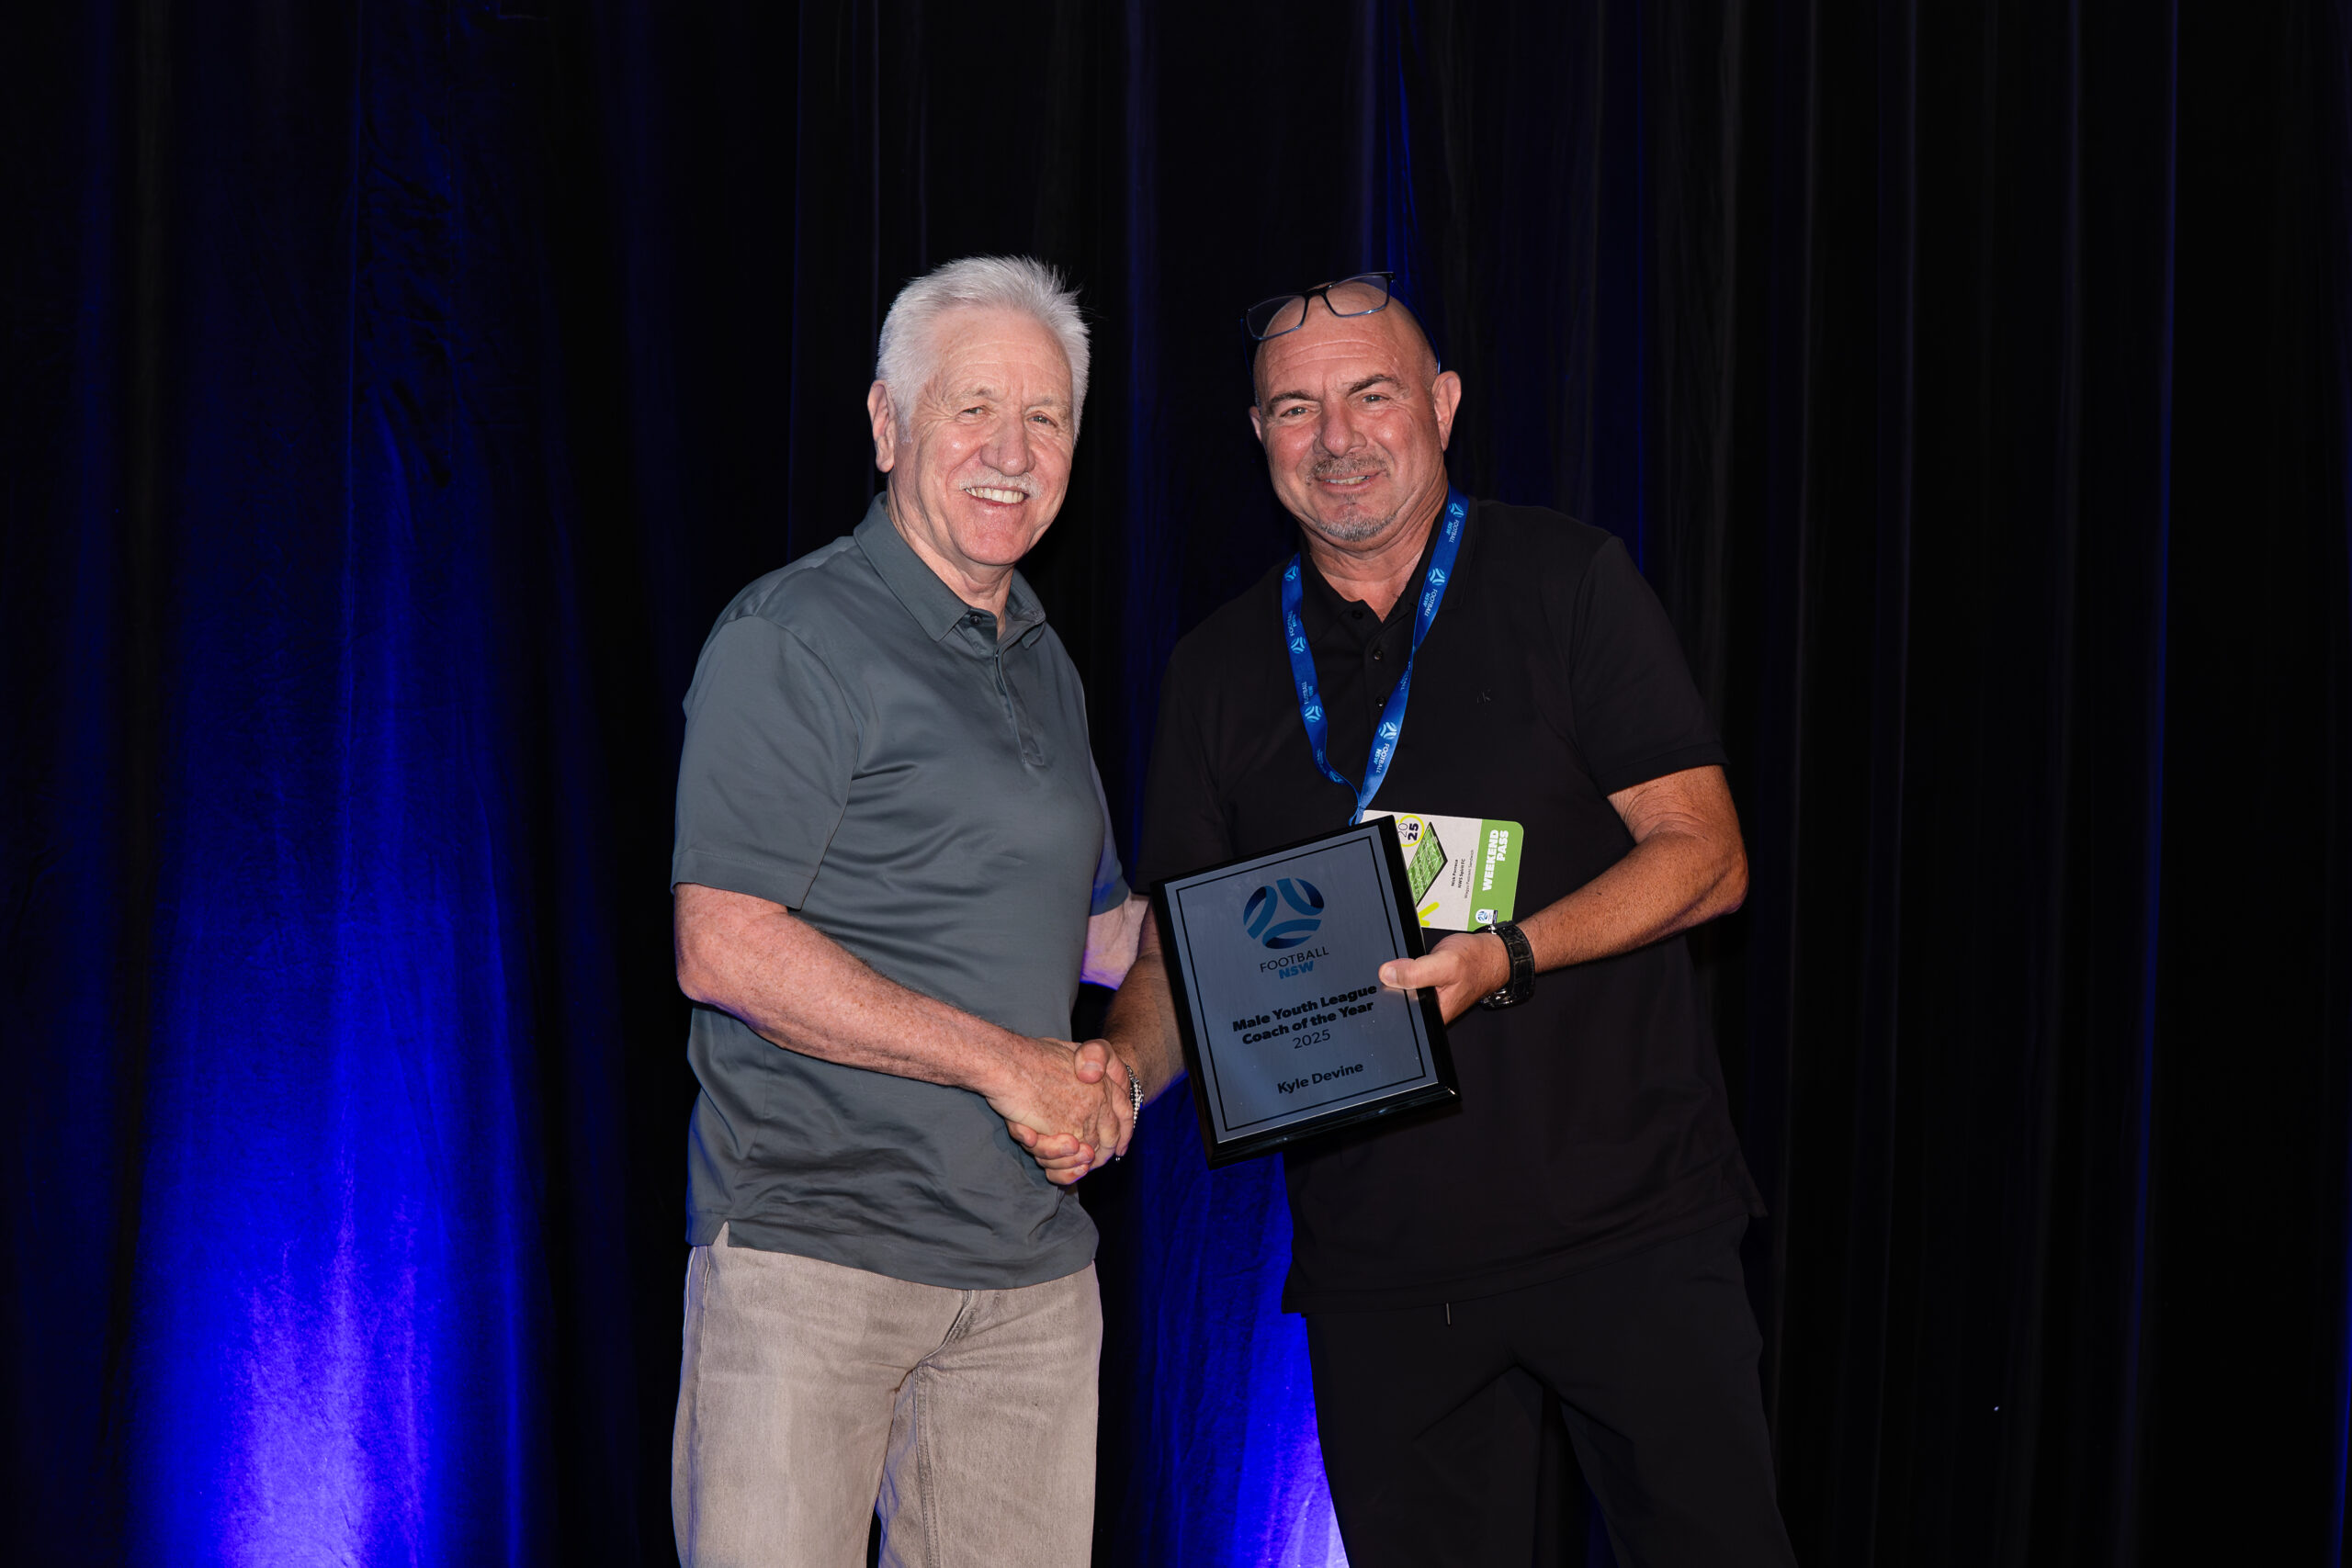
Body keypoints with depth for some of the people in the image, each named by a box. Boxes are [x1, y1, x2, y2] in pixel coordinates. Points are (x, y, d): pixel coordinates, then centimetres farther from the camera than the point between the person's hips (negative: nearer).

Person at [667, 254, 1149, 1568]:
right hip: (812, 1247, -7)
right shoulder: (793, 639, -7)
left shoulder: (1045, 662, 18)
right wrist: (1008, 1063, -15)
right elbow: (723, 950, -16)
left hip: (1032, 1267, 7)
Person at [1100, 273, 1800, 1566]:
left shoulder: (1564, 582, 0)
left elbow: (1705, 856, -5)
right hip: (1375, 1254, 3)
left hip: (1628, 1220, -2)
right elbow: (1177, 945, 10)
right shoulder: (1220, 669, 9)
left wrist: (1503, 957, -20)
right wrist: (1117, 1069, -11)